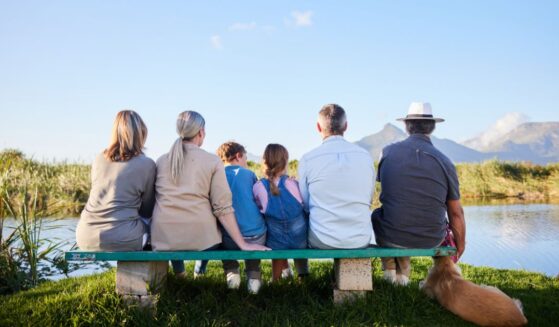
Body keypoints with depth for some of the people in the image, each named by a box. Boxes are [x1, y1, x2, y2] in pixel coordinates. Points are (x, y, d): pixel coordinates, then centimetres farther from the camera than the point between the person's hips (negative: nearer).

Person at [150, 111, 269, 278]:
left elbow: (151, 200, 14)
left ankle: (178, 272, 29)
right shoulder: (213, 161, -1)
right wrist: (243, 244, -3)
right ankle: (200, 269, 28)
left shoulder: (161, 161, 8)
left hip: (164, 237, 3)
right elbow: (223, 208, -6)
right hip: (201, 237, -3)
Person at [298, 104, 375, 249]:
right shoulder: (365, 156, -2)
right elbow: (369, 199, 9)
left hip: (322, 242, -2)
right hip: (361, 240, 2)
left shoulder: (307, 159, -8)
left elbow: (305, 205, 2)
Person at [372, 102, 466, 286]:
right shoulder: (444, 161, -7)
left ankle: (390, 266, 31)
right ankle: (403, 270, 39)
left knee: (377, 215, 32)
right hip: (432, 240, 0)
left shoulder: (387, 152, -4)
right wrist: (460, 245, 16)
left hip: (392, 238, 0)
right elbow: (456, 213, -1)